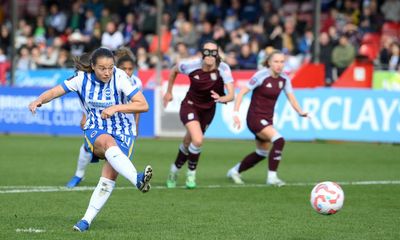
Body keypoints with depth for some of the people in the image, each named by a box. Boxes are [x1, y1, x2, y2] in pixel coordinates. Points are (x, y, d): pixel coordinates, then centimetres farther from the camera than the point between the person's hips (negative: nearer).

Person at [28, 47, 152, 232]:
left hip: (122, 133, 0)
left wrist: (116, 108, -25)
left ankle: (87, 219, -6)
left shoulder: (120, 78, -14)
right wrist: (39, 101, -23)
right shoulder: (82, 78, -7)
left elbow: (143, 105, -16)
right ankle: (138, 180, -57)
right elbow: (54, 92, -2)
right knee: (109, 142, -37)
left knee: (109, 176, -17)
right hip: (95, 131, 0)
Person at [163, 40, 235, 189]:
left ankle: (175, 169, 43)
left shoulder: (223, 69, -24)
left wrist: (221, 99, -52)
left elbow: (231, 95, -30)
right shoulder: (191, 65, -23)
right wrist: (169, 92, 8)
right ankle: (191, 173, 1)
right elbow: (174, 70, -1)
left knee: (188, 143, 16)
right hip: (190, 106, -3)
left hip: (208, 110, 3)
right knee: (198, 140, -23)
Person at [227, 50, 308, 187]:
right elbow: (242, 92, -17)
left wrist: (300, 112, -18)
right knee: (279, 141, -26)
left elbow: (291, 97, 1)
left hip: (267, 119, 8)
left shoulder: (284, 79, 2)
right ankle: (272, 177, -18)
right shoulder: (261, 76, -17)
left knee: (262, 153, 17)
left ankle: (234, 171, 36)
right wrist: (236, 113, -25)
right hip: (255, 117, -8)